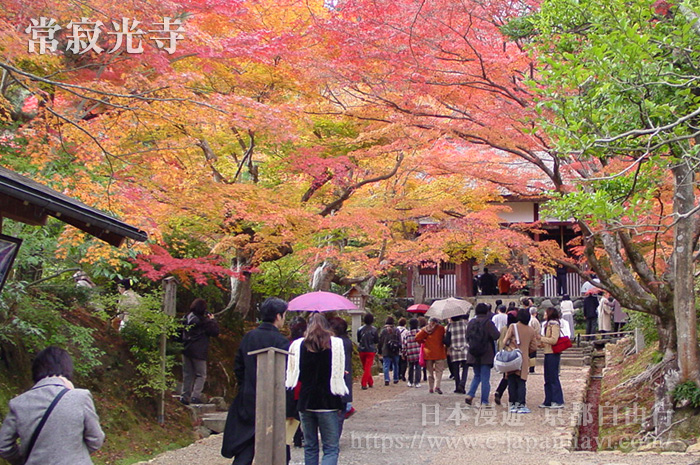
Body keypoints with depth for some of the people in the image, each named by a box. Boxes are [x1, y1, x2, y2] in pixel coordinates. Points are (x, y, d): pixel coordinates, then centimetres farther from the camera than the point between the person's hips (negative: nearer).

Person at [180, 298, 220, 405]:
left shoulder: (186, 318, 4)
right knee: (201, 375, 4)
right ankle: (196, 396, -9)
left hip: (186, 350, 6)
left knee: (187, 375, 14)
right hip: (199, 351, -6)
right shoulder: (204, 321, -14)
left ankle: (185, 396, 14)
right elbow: (215, 332, -9)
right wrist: (212, 320, 4)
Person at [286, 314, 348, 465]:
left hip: (305, 402, 3)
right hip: (328, 403, -3)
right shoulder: (336, 344, -4)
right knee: (331, 448, 0)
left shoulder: (298, 345, 2)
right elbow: (340, 373, -4)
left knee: (310, 447, 17)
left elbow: (292, 375, 5)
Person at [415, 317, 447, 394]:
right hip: (439, 353, -2)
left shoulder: (425, 329, 4)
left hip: (428, 353, 2)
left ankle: (430, 388, 11)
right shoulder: (441, 328, -1)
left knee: (430, 372, 12)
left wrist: (423, 342, 14)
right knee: (439, 370, 0)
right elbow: (444, 339, 0)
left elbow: (417, 338, -2)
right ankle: (437, 386, -18)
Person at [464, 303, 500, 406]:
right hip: (486, 355, -4)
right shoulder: (488, 323, -12)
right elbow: (496, 336, -17)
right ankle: (484, 402, 4)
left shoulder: (471, 323, 2)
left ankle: (470, 395, 2)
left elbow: (467, 337, 8)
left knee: (477, 376, 19)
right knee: (485, 378, 3)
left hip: (473, 355, 4)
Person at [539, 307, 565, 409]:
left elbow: (553, 340, -20)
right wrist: (543, 343, 10)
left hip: (553, 354, -10)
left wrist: (541, 338, -15)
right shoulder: (548, 325, 17)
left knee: (553, 378, -6)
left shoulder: (554, 325, -12)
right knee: (548, 379, 11)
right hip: (548, 354, 10)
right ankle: (548, 401, 17)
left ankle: (558, 401, -1)